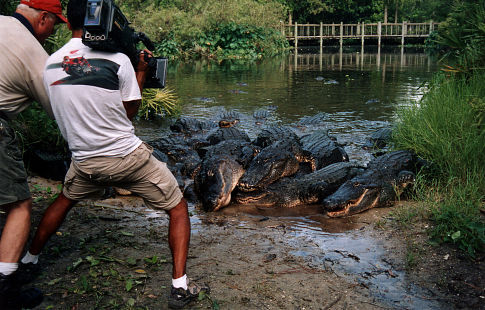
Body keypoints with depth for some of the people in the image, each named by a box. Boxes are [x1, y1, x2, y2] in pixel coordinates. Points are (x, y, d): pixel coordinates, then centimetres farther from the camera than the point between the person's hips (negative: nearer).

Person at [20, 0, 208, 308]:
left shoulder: (50, 63, -1)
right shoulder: (117, 59, -14)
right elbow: (131, 112, -5)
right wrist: (141, 72, 7)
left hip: (85, 161, 5)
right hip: (128, 157, -4)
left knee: (64, 200, 35)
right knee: (178, 209, 11)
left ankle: (29, 258, 48)